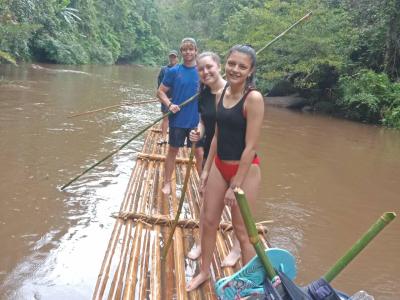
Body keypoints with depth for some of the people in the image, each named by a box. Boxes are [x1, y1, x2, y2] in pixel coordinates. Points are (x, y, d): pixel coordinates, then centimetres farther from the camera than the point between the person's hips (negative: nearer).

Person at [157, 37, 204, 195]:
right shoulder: (173, 71, -3)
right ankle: (167, 183, 23)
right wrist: (169, 104, -15)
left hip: (197, 120, 1)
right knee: (173, 151, 10)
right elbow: (160, 91, 1)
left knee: (200, 153, 6)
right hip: (177, 120, -1)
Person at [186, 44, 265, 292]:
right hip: (219, 166, 7)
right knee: (209, 221, 16)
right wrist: (207, 169, 14)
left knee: (242, 230, 6)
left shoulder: (253, 98, -19)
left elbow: (250, 146, -20)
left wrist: (235, 186, -18)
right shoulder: (221, 94, 3)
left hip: (245, 170, -7)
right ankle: (205, 271, 37)